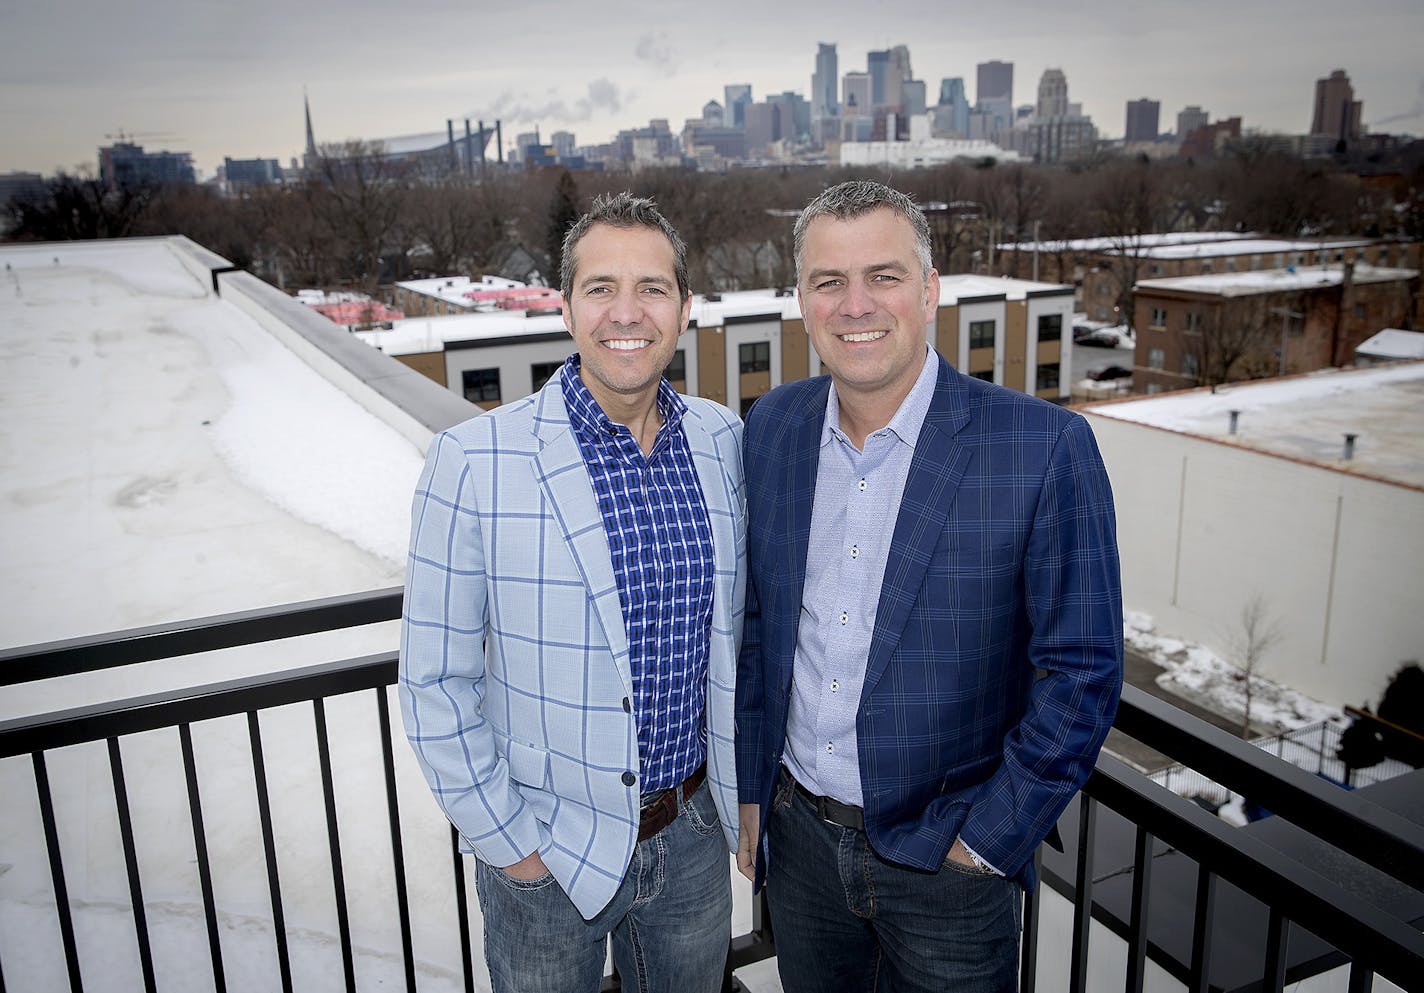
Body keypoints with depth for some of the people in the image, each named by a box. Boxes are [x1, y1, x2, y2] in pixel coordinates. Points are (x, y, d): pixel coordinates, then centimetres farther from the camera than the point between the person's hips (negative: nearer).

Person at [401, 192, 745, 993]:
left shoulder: (725, 441, -4)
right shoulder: (474, 462, -17)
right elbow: (437, 682, -11)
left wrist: (739, 784, 9)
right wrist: (509, 841, -9)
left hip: (693, 834, 4)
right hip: (546, 851, -3)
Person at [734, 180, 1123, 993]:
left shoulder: (1045, 448, -17)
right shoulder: (771, 428, -3)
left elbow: (1082, 671, -13)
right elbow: (756, 621, 5)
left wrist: (990, 841, -11)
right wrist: (750, 789, 7)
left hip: (946, 858, -3)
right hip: (800, 835, 4)